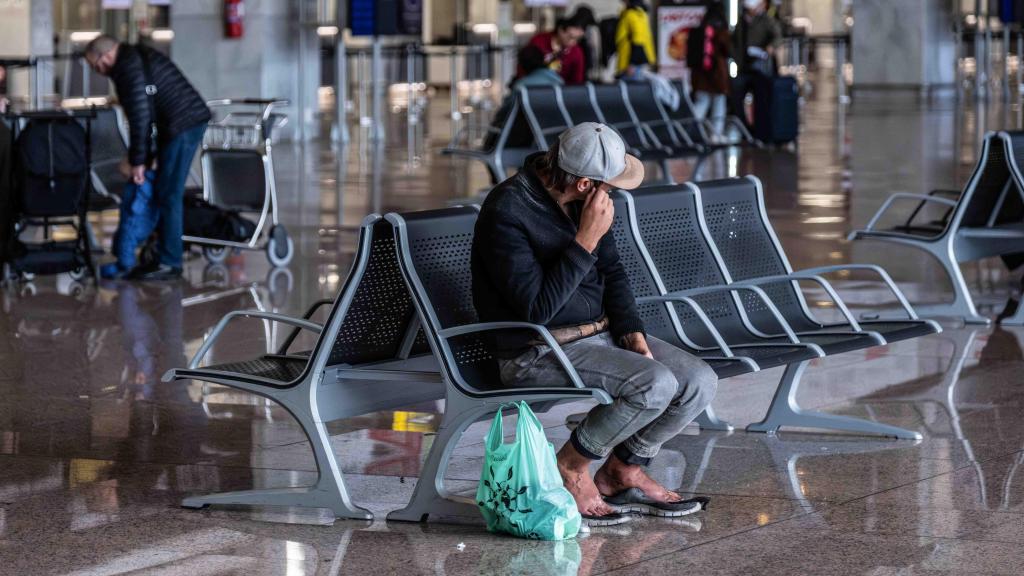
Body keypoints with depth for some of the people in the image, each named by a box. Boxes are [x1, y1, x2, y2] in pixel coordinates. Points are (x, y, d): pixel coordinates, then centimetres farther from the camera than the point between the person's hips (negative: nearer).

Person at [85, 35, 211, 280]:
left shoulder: (130, 67, -14)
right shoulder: (135, 58, 18)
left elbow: (140, 115, -17)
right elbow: (145, 112, 22)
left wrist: (138, 161, -11)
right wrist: (143, 156, 22)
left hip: (183, 124, -10)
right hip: (190, 120, 10)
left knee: (168, 195, -7)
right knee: (163, 193, 12)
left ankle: (170, 263, -4)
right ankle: (164, 257, 16)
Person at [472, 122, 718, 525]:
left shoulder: (582, 201, 4)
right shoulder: (507, 212, -21)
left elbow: (611, 272, 16)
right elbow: (537, 309, -26)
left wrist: (632, 332, 0)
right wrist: (586, 241, -26)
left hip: (600, 334, 8)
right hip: (538, 352, -8)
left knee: (699, 382, -6)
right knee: (654, 384, -27)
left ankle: (623, 472, 12)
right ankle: (570, 468, -5)